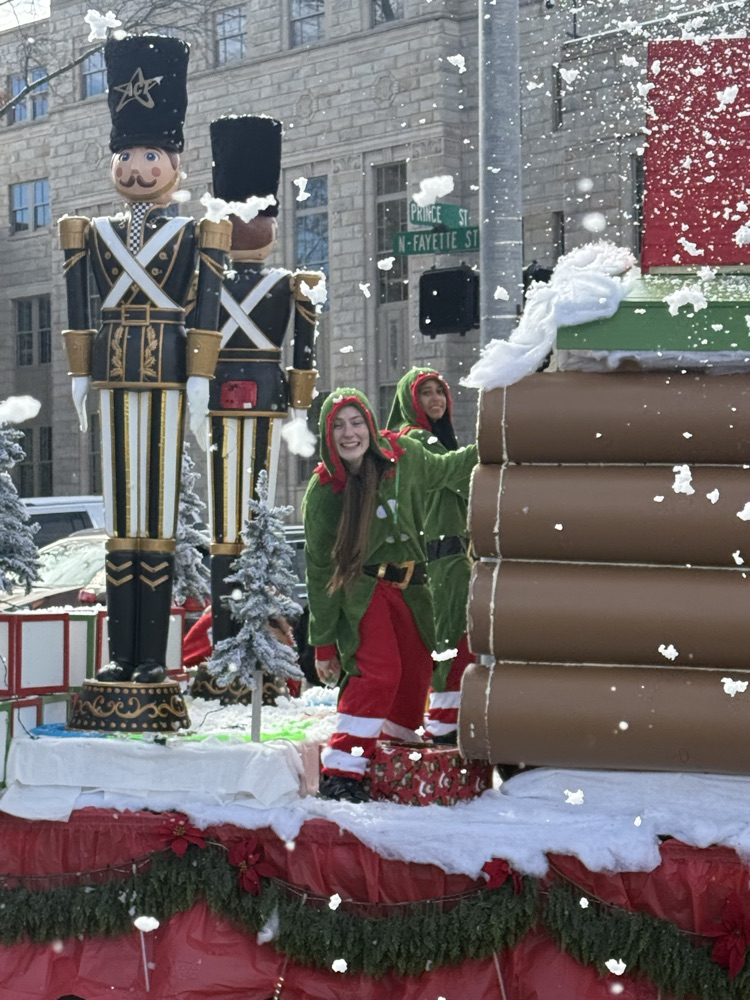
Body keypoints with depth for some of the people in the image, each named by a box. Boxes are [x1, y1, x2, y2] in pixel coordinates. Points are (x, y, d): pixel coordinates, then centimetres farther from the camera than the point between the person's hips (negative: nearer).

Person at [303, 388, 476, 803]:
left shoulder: (403, 457, -7)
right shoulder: (323, 491, -13)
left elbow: (445, 471, 17)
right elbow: (320, 569, -7)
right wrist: (324, 643, -6)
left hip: (407, 585, 5)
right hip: (360, 587, -5)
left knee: (416, 668, 11)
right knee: (380, 669, -20)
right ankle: (340, 771, -16)